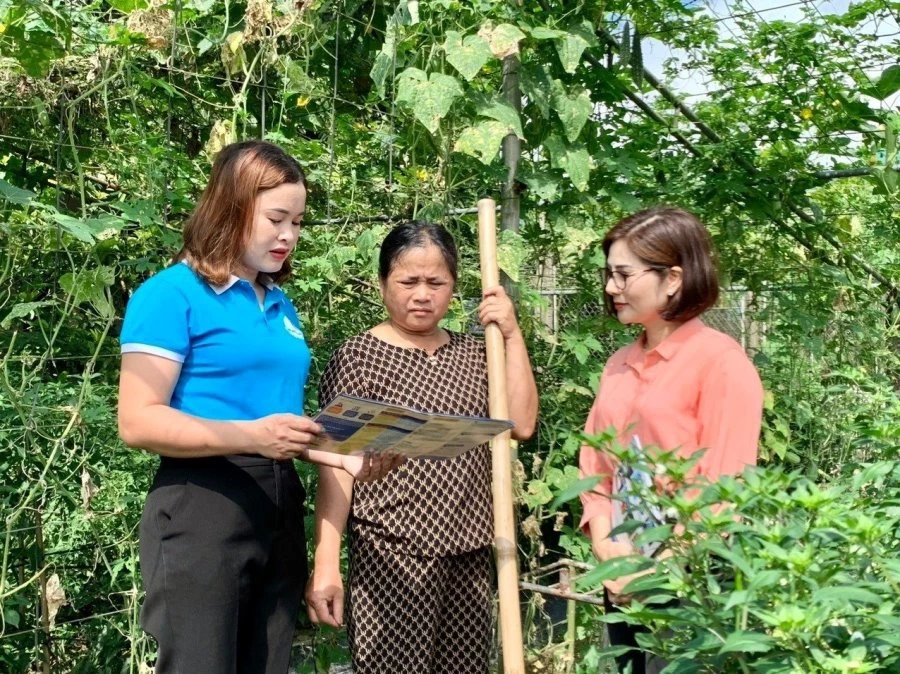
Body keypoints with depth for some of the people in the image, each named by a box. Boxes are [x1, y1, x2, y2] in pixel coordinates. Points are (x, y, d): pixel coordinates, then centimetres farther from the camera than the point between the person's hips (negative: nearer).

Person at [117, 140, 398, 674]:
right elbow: (138, 421, -15)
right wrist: (251, 436, -26)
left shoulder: (281, 306, 17)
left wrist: (346, 459, 4)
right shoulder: (171, 294, -7)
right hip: (203, 507, -7)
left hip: (279, 506, 7)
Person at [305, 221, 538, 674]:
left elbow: (522, 424, 2)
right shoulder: (358, 356, -1)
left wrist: (511, 334, 2)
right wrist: (325, 562, -12)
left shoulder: (473, 354, 13)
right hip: (392, 555, -4)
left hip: (469, 553, 5)